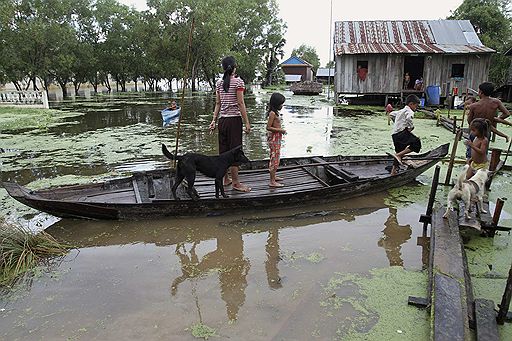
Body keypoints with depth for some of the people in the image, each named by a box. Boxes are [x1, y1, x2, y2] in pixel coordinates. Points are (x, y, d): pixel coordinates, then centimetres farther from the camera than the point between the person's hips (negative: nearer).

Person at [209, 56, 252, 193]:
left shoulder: (219, 83, 9)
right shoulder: (238, 81, -8)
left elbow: (218, 103, 9)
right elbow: (240, 103, -12)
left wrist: (214, 120, 12)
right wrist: (247, 122, -9)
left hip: (222, 120, 6)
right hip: (234, 120, -6)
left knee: (223, 151, 11)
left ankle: (226, 179, 23)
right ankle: (236, 182, 4)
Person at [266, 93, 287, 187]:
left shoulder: (275, 113, 12)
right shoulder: (272, 113, -17)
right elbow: (268, 127, -21)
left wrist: (281, 130, 11)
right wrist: (280, 130, -19)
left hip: (277, 138, 10)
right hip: (274, 138, -10)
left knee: (275, 158, 19)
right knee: (274, 159, -7)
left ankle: (273, 177, 32)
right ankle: (272, 182, -3)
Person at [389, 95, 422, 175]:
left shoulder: (401, 111, 23)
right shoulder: (409, 111, -4)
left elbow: (391, 114, 37)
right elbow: (408, 118, -27)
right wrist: (411, 127, -14)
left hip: (395, 135, 10)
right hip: (402, 133, -10)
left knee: (400, 152, 18)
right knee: (416, 143, -19)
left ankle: (394, 171, 23)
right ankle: (398, 155, -21)